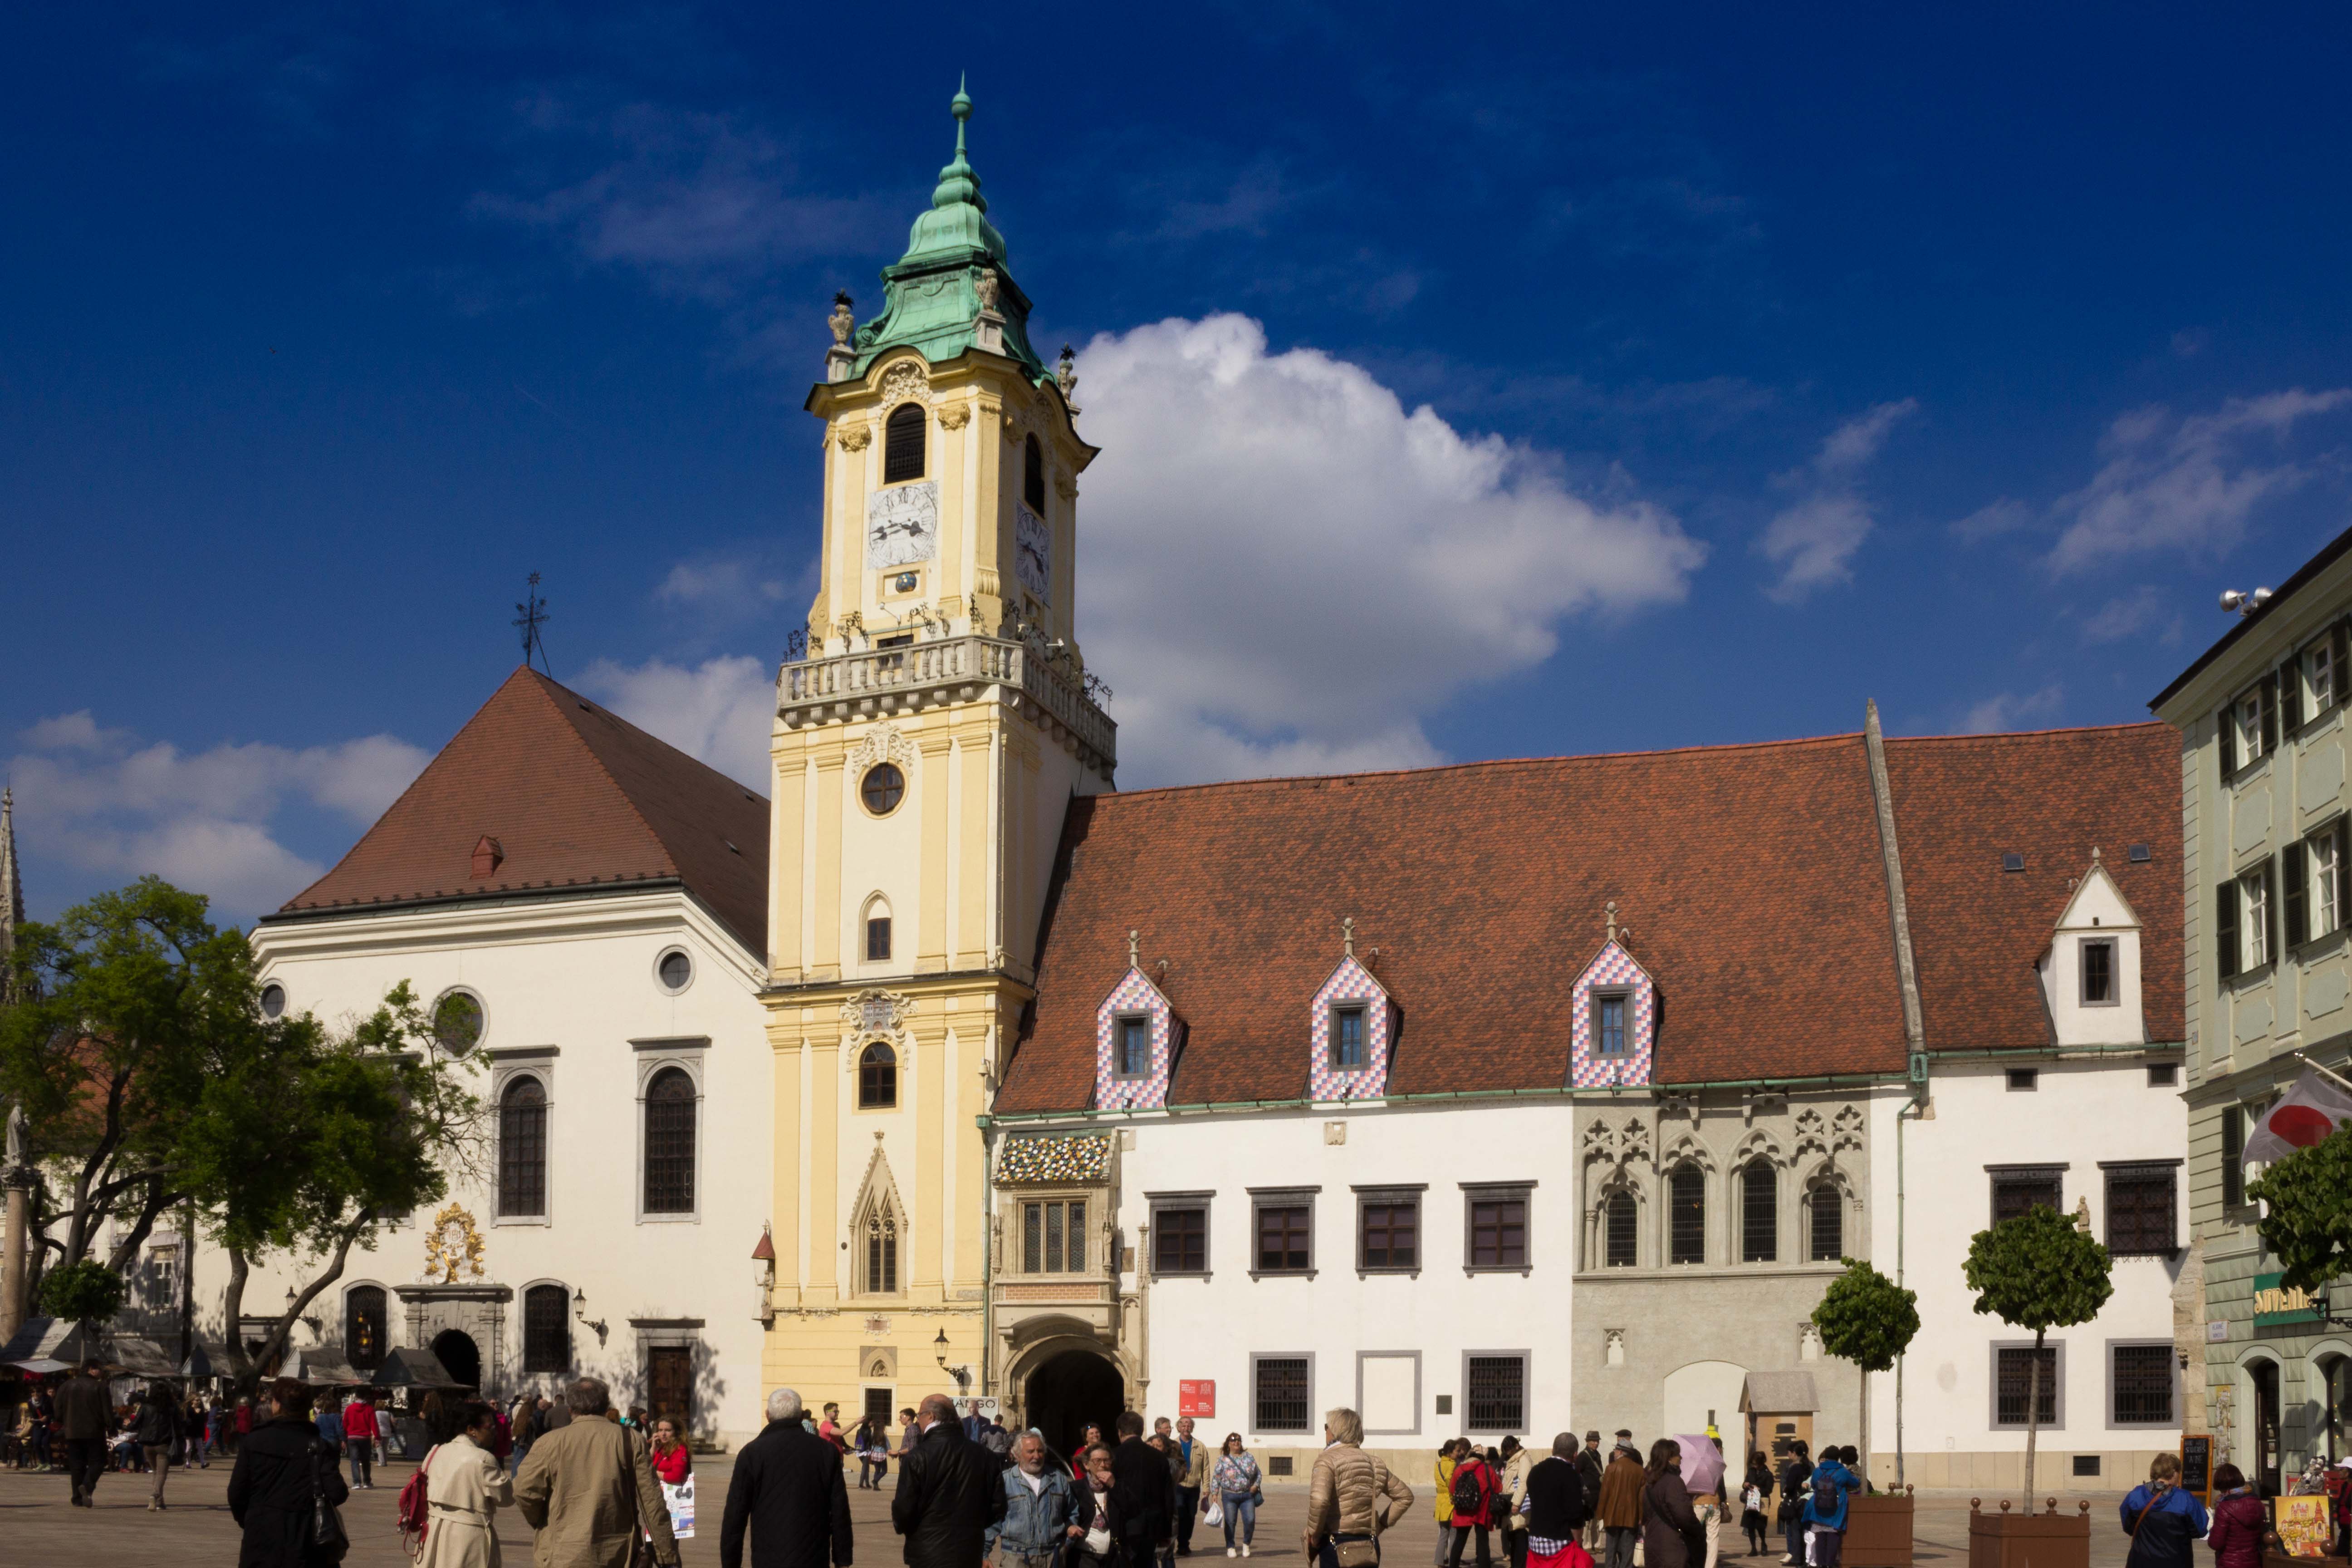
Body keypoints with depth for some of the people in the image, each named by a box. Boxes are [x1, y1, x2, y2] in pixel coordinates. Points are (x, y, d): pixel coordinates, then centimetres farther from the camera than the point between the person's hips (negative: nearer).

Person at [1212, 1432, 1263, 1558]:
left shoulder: (1248, 1457, 8)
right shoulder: (1223, 1459, 1)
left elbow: (1258, 1474, 14)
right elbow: (1216, 1477, 1)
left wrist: (1256, 1485, -3)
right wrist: (1215, 1493, -6)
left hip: (1247, 1495, 1)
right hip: (1229, 1496, -1)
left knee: (1250, 1520, -9)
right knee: (1230, 1522, 0)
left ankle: (1246, 1544, 13)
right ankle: (1230, 1547, 15)